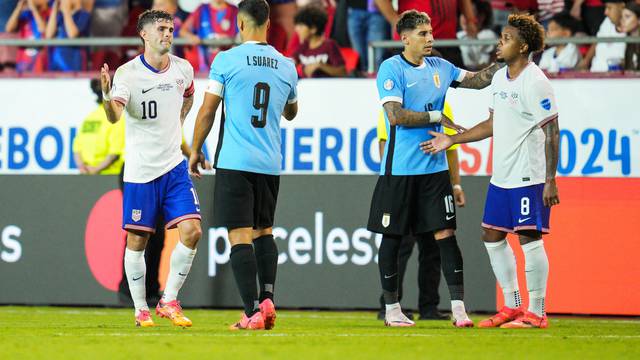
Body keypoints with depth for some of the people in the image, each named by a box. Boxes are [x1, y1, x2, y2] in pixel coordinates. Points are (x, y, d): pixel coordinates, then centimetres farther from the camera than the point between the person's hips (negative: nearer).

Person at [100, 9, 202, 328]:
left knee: (191, 231, -9)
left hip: (174, 166, 4)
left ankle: (168, 301, 4)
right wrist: (107, 95, -46)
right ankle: (141, 310, 15)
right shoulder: (128, 73, -13)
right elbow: (114, 117, -27)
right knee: (137, 240, 2)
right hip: (140, 169, -4)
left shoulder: (183, 69, 2)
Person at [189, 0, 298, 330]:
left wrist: (195, 150, 11)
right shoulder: (286, 66, 7)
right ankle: (267, 297, 6)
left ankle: (253, 313, -13)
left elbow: (207, 111, -2)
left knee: (240, 236, -6)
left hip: (235, 162, -4)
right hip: (270, 163, 4)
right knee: (264, 231, 21)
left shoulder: (226, 60, -5)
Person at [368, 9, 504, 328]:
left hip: (434, 168, 4)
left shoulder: (439, 68, 10)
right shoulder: (391, 69, -8)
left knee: (446, 234, -3)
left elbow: (477, 80, 18)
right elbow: (396, 115, -17)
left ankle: (458, 307, -3)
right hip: (399, 170, -4)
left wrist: (502, 62, 2)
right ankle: (392, 308, 16)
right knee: (392, 238, 4)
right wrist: (436, 117, -11)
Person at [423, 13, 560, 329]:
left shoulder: (535, 82, -14)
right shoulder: (499, 78, 12)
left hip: (528, 178, -9)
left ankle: (536, 313, 1)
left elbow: (551, 133, -15)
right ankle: (512, 307, 21)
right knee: (492, 237, 11)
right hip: (500, 177, 9)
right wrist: (451, 140, 21)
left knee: (529, 239, -6)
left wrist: (550, 181, -19)